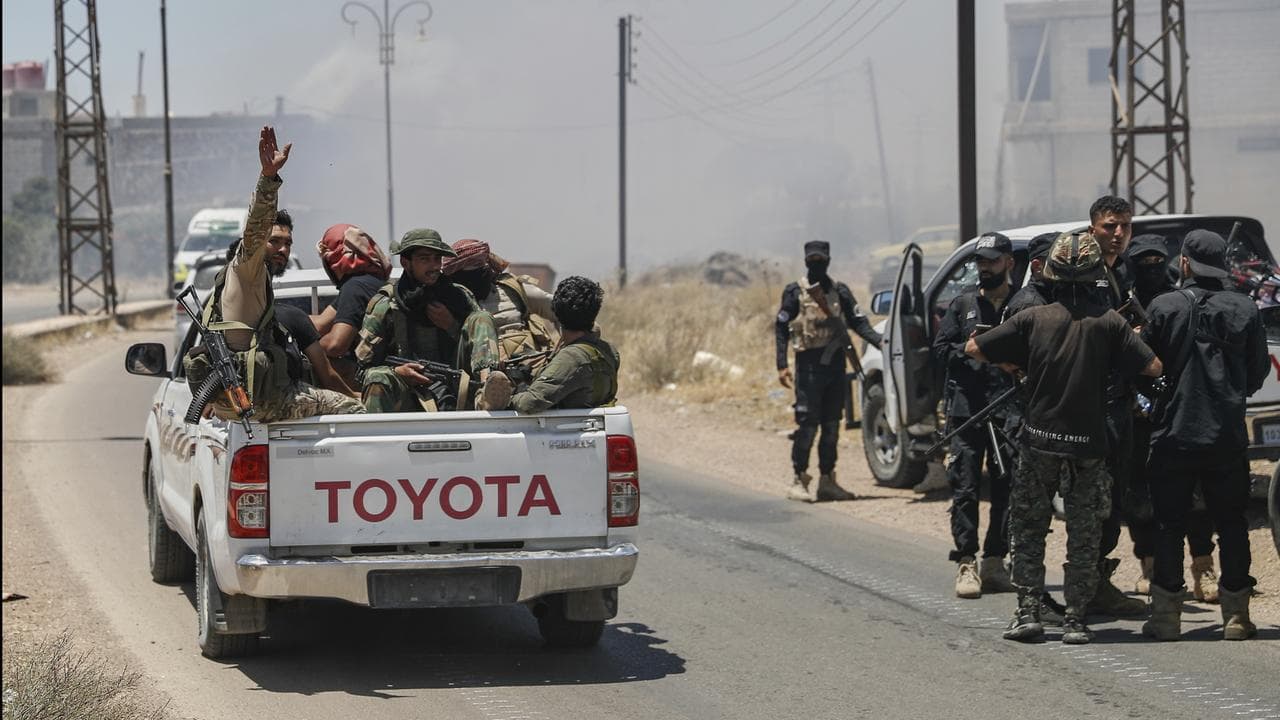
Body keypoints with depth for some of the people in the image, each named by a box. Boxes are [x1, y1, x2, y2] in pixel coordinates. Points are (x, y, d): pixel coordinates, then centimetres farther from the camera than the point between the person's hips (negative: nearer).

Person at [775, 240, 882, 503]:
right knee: (807, 425, -8)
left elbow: (858, 322, 7)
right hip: (809, 365, -5)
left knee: (831, 425, 8)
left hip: (835, 363, 5)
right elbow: (781, 329, -2)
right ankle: (799, 480, -2)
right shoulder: (795, 293, -1)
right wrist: (782, 366, -11)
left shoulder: (839, 291, 10)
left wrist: (880, 341, -11)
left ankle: (827, 480, 15)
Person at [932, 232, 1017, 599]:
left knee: (1007, 488, 4)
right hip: (966, 408, 0)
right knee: (965, 487, -3)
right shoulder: (963, 304, 11)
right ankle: (966, 564, -1)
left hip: (1009, 413, 0)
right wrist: (968, 350, -10)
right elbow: (940, 350, 9)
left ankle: (994, 563, 12)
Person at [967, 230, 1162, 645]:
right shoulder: (1108, 322, -6)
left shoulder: (1034, 319, -3)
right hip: (1088, 445, 0)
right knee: (1084, 537, 8)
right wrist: (1128, 340, 11)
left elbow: (973, 348, 0)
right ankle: (1075, 621, 5)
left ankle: (1028, 613, 5)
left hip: (1040, 441, 0)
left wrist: (1009, 364, 17)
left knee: (1027, 531, 12)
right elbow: (1153, 368, -8)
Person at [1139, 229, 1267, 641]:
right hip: (1228, 434, 2)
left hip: (1174, 433, -2)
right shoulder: (1245, 310, -1)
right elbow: (1258, 372, 6)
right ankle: (1236, 615, 7)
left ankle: (1166, 615, 5)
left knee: (1169, 526, 5)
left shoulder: (1164, 308, -8)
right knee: (1231, 525, 9)